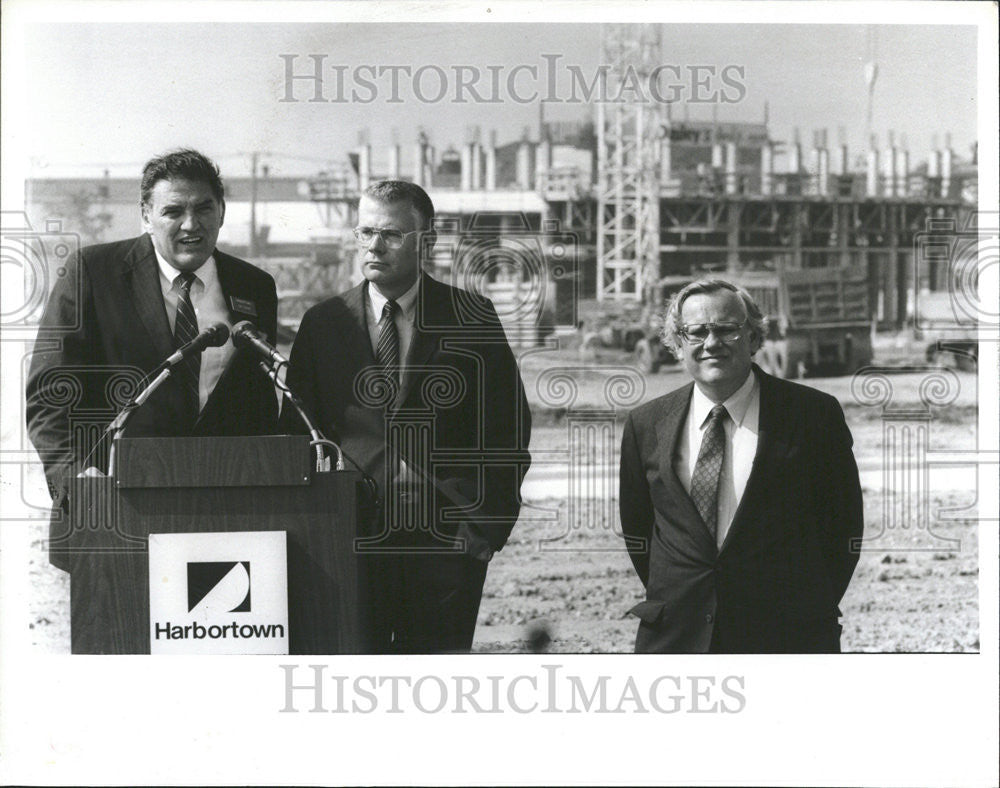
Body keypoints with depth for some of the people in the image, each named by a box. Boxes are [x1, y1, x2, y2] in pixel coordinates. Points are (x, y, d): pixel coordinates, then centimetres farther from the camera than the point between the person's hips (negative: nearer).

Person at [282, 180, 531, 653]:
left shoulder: (471, 320, 4)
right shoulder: (322, 324, 8)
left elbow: (508, 431, 4)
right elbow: (296, 432, 10)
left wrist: (486, 526, -3)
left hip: (448, 540, -1)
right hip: (351, 539, 1)